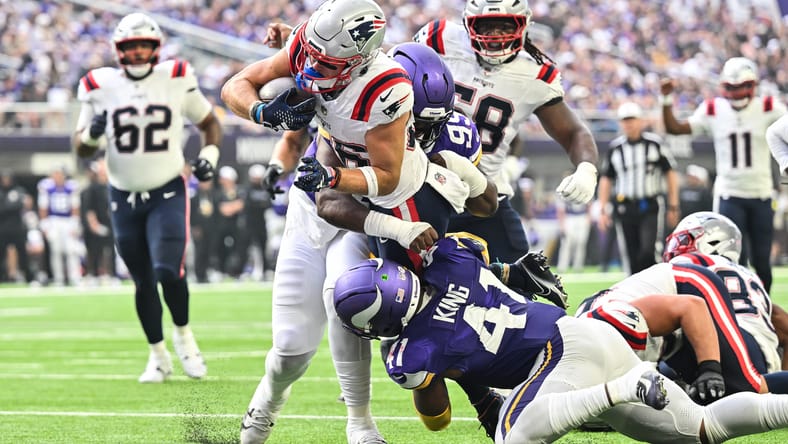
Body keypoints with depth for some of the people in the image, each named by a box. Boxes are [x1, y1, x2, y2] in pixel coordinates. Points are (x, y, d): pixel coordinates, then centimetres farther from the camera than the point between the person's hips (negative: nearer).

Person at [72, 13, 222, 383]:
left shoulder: (176, 80, -3)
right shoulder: (101, 88, -2)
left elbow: (209, 122, 13)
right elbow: (81, 147, 6)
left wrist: (210, 153, -5)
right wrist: (91, 134, -16)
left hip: (168, 194, -2)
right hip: (124, 198, 2)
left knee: (168, 271, -18)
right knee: (144, 282, 7)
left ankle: (183, 333, 10)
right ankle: (158, 356, 25)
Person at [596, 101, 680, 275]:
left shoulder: (654, 143, -2)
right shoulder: (615, 148, 6)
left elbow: (670, 173, 4)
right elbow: (606, 179, 13)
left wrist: (673, 207, 1)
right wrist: (602, 210, 7)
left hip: (651, 207, -3)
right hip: (625, 207, 3)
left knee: (648, 252, -18)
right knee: (631, 258, 4)